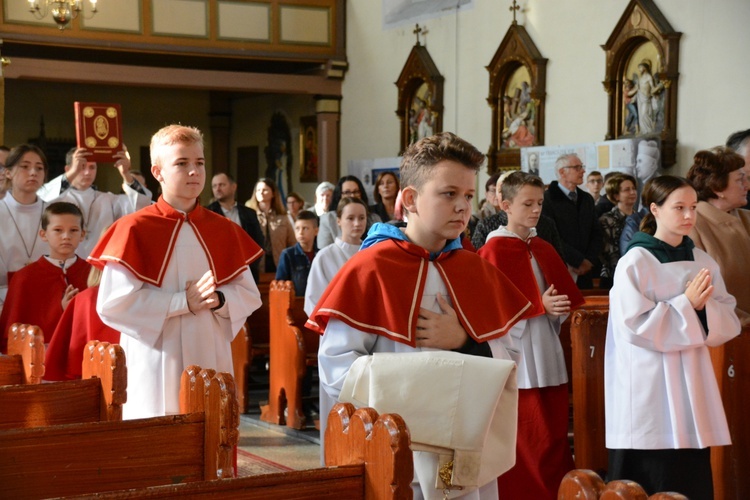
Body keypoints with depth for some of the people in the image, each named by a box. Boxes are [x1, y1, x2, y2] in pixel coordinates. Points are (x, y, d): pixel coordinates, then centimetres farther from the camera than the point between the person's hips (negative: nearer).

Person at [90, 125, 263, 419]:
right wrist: (183, 302, -14)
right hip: (157, 366, -4)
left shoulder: (224, 230, 9)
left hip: (211, 359, 4)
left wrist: (218, 299, -11)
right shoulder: (134, 229, -5)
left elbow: (249, 295, 11)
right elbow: (113, 303, -12)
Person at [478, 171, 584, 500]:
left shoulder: (543, 249, 14)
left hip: (548, 360, 7)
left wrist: (559, 309, -4)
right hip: (518, 362, -7)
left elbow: (566, 297, 17)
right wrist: (539, 306, -18)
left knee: (554, 441, 7)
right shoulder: (494, 250, -7)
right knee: (530, 448, -5)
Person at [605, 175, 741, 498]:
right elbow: (634, 326, -16)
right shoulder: (634, 263, -9)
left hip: (692, 381, 5)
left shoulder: (704, 262, 7)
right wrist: (686, 305, -16)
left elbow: (729, 323, 6)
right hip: (649, 389, -5)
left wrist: (705, 308, -14)